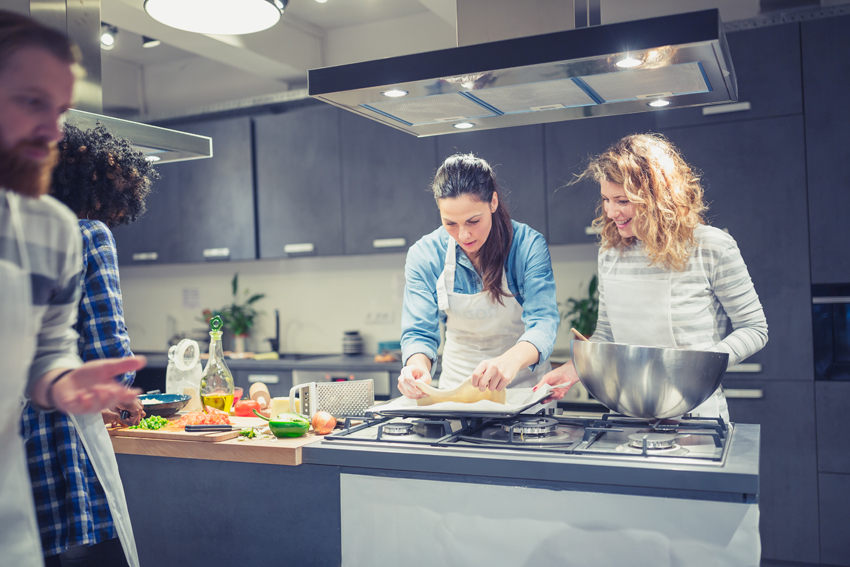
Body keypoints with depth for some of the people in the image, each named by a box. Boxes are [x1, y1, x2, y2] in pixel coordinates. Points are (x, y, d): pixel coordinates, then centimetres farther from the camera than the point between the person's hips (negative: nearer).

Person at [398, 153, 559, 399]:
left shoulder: (528, 245, -14)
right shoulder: (423, 256, -8)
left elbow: (542, 322, -22)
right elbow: (419, 332, -8)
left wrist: (512, 359, -44)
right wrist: (418, 365, -32)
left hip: (524, 386, -3)